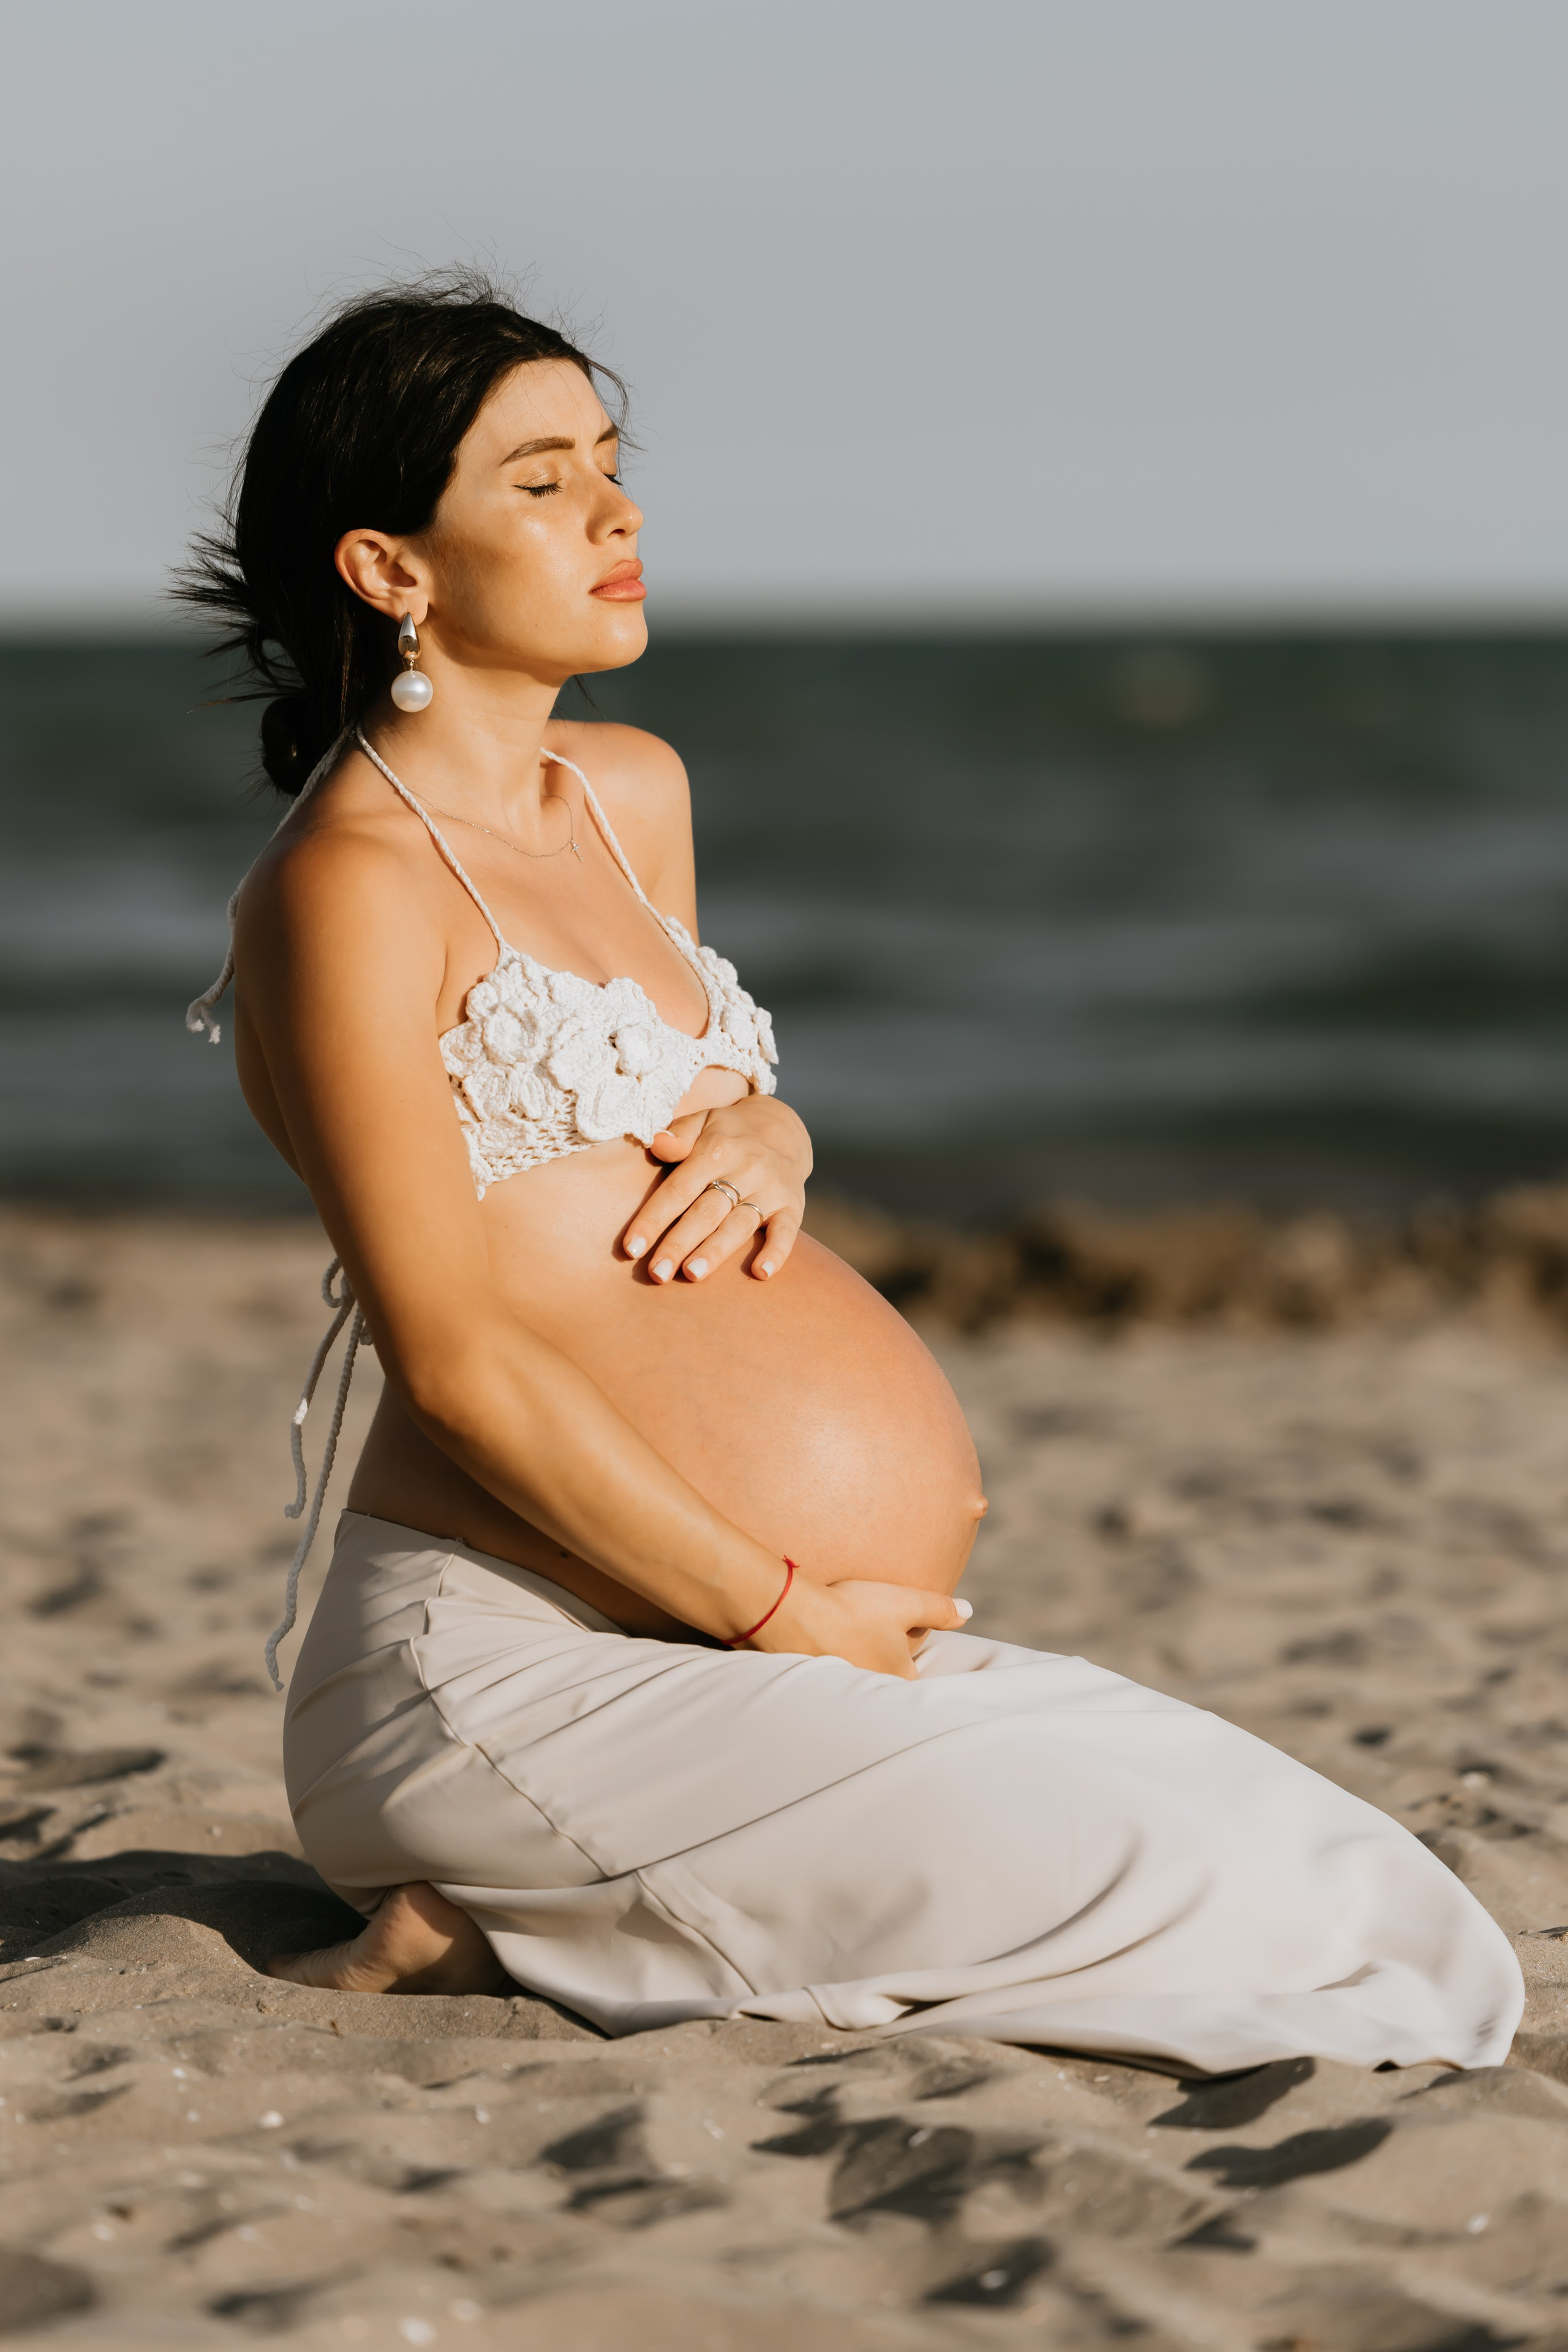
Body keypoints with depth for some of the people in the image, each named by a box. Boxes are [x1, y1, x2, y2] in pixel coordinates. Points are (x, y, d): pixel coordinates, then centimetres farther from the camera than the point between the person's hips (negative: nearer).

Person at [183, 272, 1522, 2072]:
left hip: (830, 1637, 9)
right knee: (1243, 1907, -19)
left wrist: (763, 1135, 6)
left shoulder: (633, 795, 17)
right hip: (518, 1669, -9)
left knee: (1418, 1949, 0)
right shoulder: (345, 886, -9)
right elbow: (455, 1358, -14)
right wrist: (784, 1614, -11)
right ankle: (520, 1925, -9)